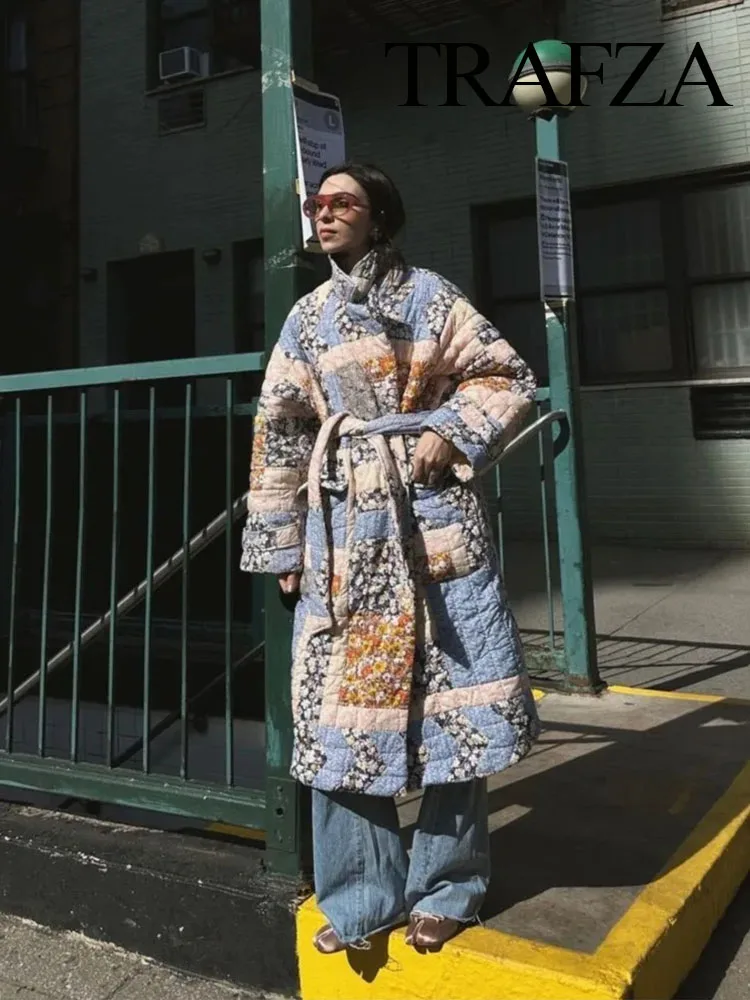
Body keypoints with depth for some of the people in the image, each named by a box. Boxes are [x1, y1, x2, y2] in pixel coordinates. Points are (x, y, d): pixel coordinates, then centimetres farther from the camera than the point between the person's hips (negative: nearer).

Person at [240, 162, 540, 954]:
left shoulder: (429, 294, 6)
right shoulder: (307, 318, 13)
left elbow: (506, 378, 7)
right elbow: (278, 434, 10)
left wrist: (453, 433, -11)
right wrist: (282, 546, 6)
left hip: (432, 516, -2)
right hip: (345, 527, 3)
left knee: (447, 690, 0)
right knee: (341, 701, 1)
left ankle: (445, 886, 18)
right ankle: (363, 894, 16)